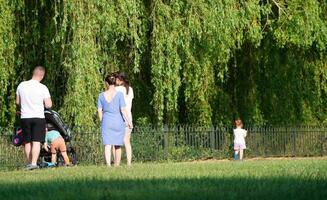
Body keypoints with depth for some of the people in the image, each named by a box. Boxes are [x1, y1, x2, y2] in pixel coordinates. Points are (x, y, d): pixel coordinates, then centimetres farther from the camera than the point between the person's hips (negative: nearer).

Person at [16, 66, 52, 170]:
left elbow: (18, 102, 10)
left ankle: (29, 163, 20)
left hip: (25, 117, 3)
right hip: (38, 117, -3)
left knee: (27, 142, 14)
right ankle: (34, 162, -16)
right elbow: (48, 105, -11)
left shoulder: (21, 85, 0)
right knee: (36, 142, -5)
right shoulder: (43, 88, -11)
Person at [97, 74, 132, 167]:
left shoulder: (101, 95, 0)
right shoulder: (119, 94, -6)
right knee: (118, 146, 13)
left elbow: (99, 111, 3)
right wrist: (129, 122, -3)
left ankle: (108, 164, -24)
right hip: (118, 122, 0)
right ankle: (117, 166, 20)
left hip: (106, 122, 0)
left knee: (107, 145, -6)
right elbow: (123, 109, -9)